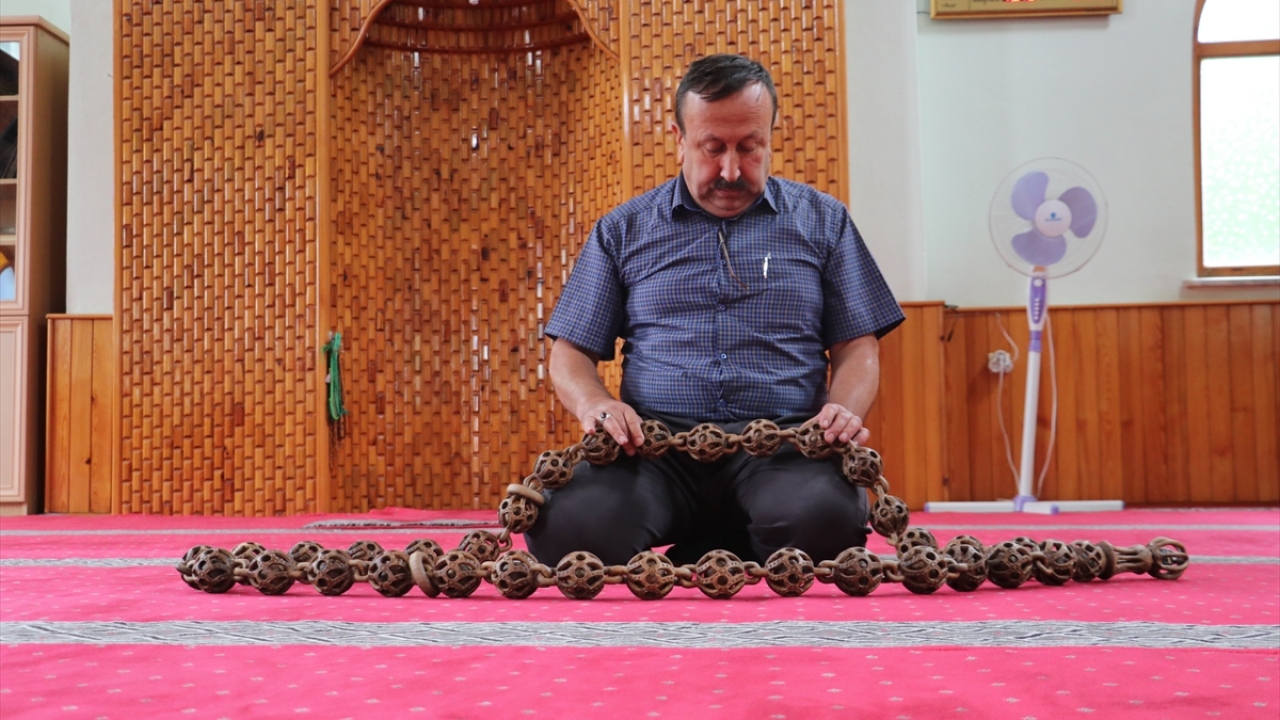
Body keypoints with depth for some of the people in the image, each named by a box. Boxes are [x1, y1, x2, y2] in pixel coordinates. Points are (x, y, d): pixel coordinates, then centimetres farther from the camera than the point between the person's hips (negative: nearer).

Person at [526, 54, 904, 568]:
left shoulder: (822, 221, 16)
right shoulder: (623, 231, 16)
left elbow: (857, 346, 14)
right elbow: (571, 352, 15)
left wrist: (845, 409, -9)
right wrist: (593, 404, -8)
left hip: (781, 447, 0)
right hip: (655, 448, 0)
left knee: (823, 516, -36)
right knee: (566, 524, -32)